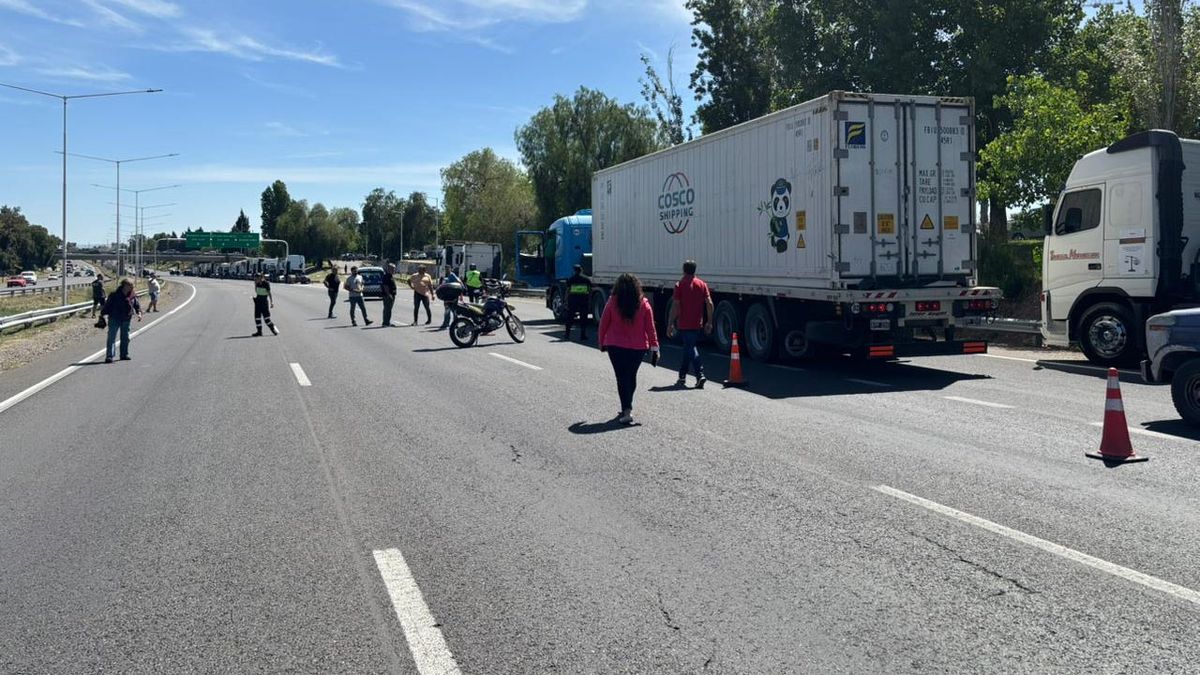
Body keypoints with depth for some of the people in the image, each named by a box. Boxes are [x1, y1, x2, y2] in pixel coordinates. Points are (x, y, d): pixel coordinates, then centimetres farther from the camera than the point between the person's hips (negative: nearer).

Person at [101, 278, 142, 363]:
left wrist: (139, 313, -6)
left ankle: (124, 355, 26)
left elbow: (137, 305, 10)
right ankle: (109, 356, -14)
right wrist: (102, 314, -6)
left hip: (126, 319, 5)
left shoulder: (132, 296, 2)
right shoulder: (114, 295, -12)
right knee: (112, 337, -10)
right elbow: (107, 305, -7)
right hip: (114, 319, -5)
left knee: (125, 338, 13)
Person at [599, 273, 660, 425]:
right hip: (638, 347, 2)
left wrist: (602, 343, 13)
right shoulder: (644, 304, -4)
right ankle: (627, 408, 27)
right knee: (631, 377, 17)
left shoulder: (612, 303, -7)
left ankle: (627, 410, -12)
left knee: (622, 378, 0)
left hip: (615, 346, -2)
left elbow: (603, 324, 0)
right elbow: (650, 328, -2)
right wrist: (654, 348, 3)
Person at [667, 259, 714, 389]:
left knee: (691, 349, -6)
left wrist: (670, 324, -6)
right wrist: (709, 322, 6)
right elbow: (709, 303, 0)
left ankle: (700, 375, -22)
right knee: (688, 348, 17)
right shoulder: (702, 285, 4)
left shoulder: (680, 285, -7)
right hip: (697, 324, 5)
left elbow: (675, 306, -11)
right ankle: (682, 377, 25)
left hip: (684, 324, -5)